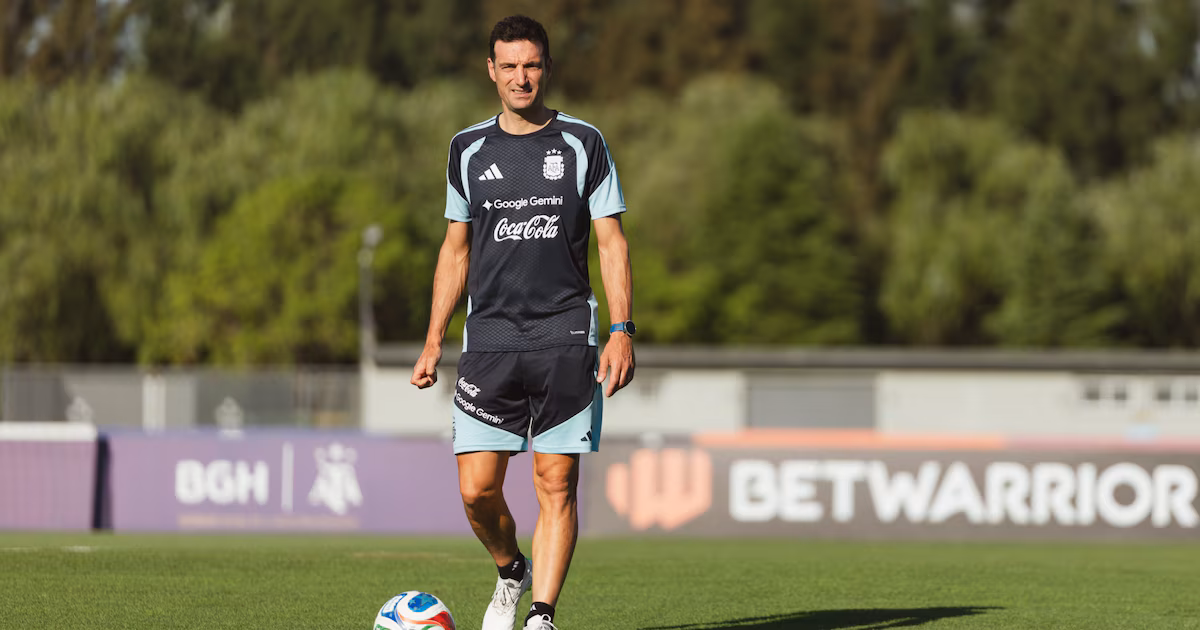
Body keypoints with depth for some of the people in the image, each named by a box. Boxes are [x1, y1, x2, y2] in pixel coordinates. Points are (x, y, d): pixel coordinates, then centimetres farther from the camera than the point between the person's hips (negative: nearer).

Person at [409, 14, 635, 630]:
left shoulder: (582, 143, 5)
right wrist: (433, 341, 12)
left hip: (566, 341, -2)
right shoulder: (469, 149, 11)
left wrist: (622, 332, -7)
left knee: (556, 486, -6)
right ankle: (510, 571, 24)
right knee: (476, 488, -4)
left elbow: (611, 241, 3)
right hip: (489, 342, 2)